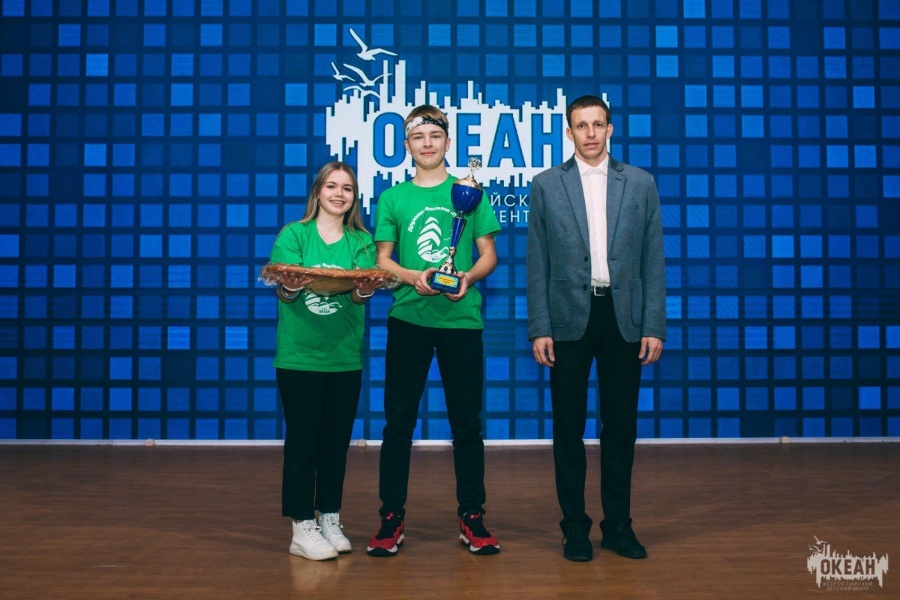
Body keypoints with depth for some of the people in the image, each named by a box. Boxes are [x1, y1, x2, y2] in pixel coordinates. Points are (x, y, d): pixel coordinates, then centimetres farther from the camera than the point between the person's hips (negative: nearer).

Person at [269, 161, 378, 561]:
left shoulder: (362, 241, 8)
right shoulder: (294, 234, 2)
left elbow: (361, 293, -5)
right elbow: (282, 291, -6)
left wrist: (364, 289, -28)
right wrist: (294, 286, -28)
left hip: (345, 356, 3)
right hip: (299, 355, -2)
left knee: (336, 439, 10)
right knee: (302, 440, 2)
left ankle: (330, 520, 23)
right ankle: (303, 527, 10)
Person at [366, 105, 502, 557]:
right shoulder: (393, 198, 8)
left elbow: (489, 254, 6)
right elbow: (382, 259, 6)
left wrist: (468, 277, -15)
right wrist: (414, 276, -13)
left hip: (461, 319, 0)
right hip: (407, 318, 1)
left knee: (467, 422, 6)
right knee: (398, 421, 4)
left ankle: (471, 519, 18)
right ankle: (392, 519, 15)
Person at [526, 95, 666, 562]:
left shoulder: (640, 183, 8)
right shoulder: (546, 185, 5)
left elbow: (653, 259, 6)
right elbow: (537, 264, 3)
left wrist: (655, 326, -1)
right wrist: (538, 328, -4)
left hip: (624, 318, 1)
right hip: (569, 318, -1)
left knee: (621, 425, 8)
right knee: (569, 427, 5)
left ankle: (618, 524, 22)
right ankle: (574, 525, 18)